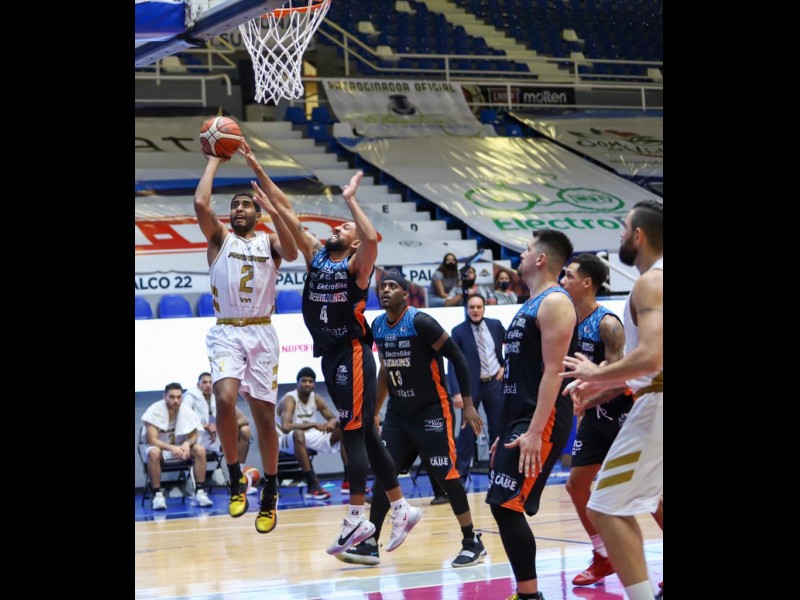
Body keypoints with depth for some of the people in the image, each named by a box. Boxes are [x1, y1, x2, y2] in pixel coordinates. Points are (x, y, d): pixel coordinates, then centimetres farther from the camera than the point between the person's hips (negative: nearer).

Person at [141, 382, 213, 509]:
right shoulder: (154, 410, -22)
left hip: (179, 447, 4)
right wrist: (172, 448, -42)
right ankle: (157, 494, -30)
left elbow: (193, 437, -4)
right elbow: (152, 440, -25)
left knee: (200, 450, -23)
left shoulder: (187, 410, -11)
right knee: (154, 453, -38)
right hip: (159, 446, -4)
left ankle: (199, 492, -20)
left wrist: (187, 444, -30)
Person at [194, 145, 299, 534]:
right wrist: (214, 161, -1)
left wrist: (275, 213, -23)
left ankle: (270, 492, 18)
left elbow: (292, 253, -13)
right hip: (226, 332, -1)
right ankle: (236, 480, -7)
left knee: (264, 414, 4)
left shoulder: (270, 241, 11)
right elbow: (200, 204, -10)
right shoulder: (219, 237, 9)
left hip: (261, 334, 1)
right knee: (225, 400, -24)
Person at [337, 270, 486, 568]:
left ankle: (473, 543, 5)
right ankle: (369, 545, 3)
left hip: (432, 411, -7)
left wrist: (468, 404, -17)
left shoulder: (420, 322, -18)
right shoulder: (377, 326, 4)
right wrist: (374, 412, 21)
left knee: (446, 475, -6)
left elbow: (458, 357, -14)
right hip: (398, 412, 7)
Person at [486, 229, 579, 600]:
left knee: (506, 506, -15)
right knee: (503, 507, 8)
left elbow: (553, 371, -19)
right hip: (518, 418, 10)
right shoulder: (531, 305, 19)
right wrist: (508, 431, 23)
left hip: (541, 422, -10)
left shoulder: (554, 303, -11)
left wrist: (534, 432, -25)